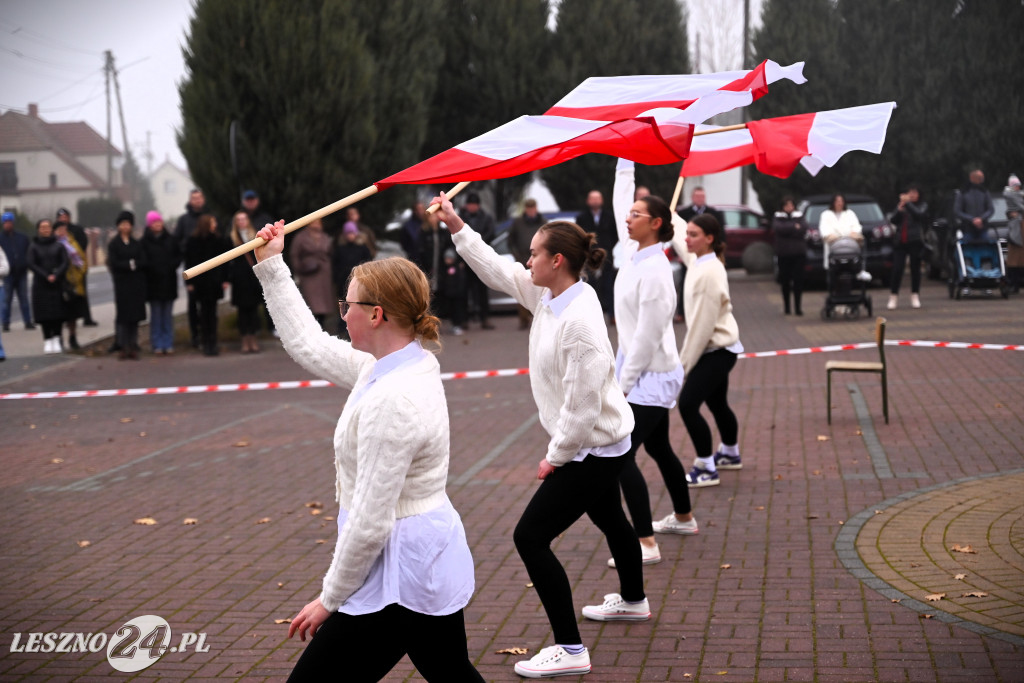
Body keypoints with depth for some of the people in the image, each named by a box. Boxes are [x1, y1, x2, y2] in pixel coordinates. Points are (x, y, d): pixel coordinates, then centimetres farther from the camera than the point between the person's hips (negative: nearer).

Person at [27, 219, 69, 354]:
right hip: (41, 285, -1)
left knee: (58, 312, -5)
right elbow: (31, 264, -4)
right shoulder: (33, 246, 5)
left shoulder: (58, 245, 7)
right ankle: (47, 340, 1)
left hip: (58, 283, 1)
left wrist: (55, 275, -15)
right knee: (44, 313, -3)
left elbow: (65, 262, 0)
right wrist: (46, 276, -13)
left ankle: (56, 339, 1)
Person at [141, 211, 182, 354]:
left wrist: (171, 266, -7)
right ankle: (157, 344, 6)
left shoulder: (170, 239, 6)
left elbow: (178, 256, 9)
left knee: (168, 315, 6)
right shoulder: (145, 241, -2)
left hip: (169, 282, 2)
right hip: (153, 282, -2)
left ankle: (168, 344, 10)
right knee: (156, 315, 1)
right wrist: (154, 269, -14)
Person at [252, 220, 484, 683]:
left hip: (400, 573, -10)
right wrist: (271, 267, 20)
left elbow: (370, 524, -24)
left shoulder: (392, 400, -25)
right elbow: (309, 346, 18)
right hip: (432, 558, 10)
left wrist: (330, 598, -12)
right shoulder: (396, 365, 4)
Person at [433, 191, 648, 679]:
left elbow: (583, 401, -29)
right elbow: (496, 270, 11)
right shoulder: (547, 295, -2)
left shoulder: (579, 320, -30)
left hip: (593, 448, -10)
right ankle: (632, 601, 57)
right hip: (600, 443, 10)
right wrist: (457, 227, 7)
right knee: (608, 518, 31)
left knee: (531, 536, -9)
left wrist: (557, 455, -18)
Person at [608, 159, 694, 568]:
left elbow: (648, 334, -22)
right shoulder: (632, 253, 3)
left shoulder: (654, 270, -21)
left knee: (622, 455, -13)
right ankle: (684, 518, 40)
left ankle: (646, 545, -11)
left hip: (651, 376, -10)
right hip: (644, 375, 10)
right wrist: (624, 165, 20)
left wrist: (623, 383, -18)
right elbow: (619, 203, 18)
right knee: (658, 448, 23)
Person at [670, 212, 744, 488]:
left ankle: (706, 469, -5)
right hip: (716, 349, 10)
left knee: (687, 404, -12)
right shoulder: (698, 260, 3)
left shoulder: (710, 272, -23)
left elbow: (703, 322, -24)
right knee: (717, 403, 24)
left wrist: (686, 360, -19)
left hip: (716, 350, -10)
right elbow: (678, 235, 25)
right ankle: (730, 454, 43)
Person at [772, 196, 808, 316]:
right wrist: (794, 227, -10)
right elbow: (777, 228, -13)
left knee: (798, 280, -6)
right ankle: (786, 306, 13)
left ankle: (798, 307, -4)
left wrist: (787, 230, -10)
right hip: (784, 254, 0)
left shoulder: (799, 216, 10)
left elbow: (803, 228, -8)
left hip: (799, 253, 0)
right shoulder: (778, 217, 8)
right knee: (785, 281, 3)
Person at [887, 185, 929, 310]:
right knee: (897, 269, -5)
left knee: (915, 269, 3)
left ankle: (915, 296, 10)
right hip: (899, 242, 2)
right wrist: (899, 209, -10)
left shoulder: (922, 205, 9)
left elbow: (918, 215, -11)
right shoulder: (900, 206, 16)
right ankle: (893, 297, -1)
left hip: (915, 241, -2)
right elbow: (892, 220, 5)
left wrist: (907, 203, -11)